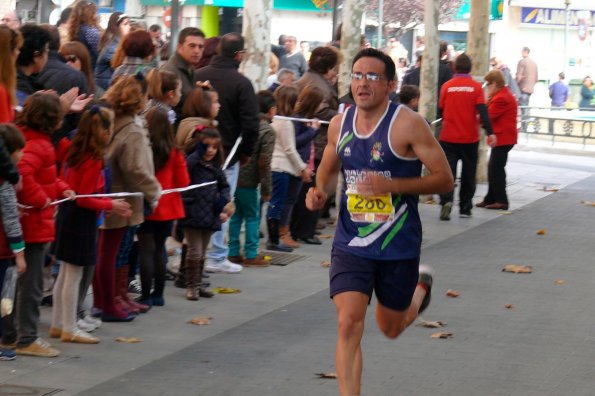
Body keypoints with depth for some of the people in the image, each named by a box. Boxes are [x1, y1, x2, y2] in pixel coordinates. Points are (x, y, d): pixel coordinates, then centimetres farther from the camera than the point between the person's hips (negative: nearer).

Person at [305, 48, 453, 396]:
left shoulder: (408, 124, -15)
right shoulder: (339, 124, 1)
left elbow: (445, 179, -14)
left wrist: (392, 185, -26)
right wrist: (321, 190, -3)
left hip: (398, 247, -3)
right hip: (351, 245, 3)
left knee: (391, 328, 17)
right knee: (348, 325, -14)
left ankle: (421, 287, 50)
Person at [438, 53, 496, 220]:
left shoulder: (447, 86, -1)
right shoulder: (476, 87, -4)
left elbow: (441, 110, 7)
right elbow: (483, 111, -12)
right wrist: (490, 133, -15)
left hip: (449, 138, 0)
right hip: (470, 138, 0)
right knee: (468, 174, 13)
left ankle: (446, 200, -23)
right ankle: (465, 208, 17)